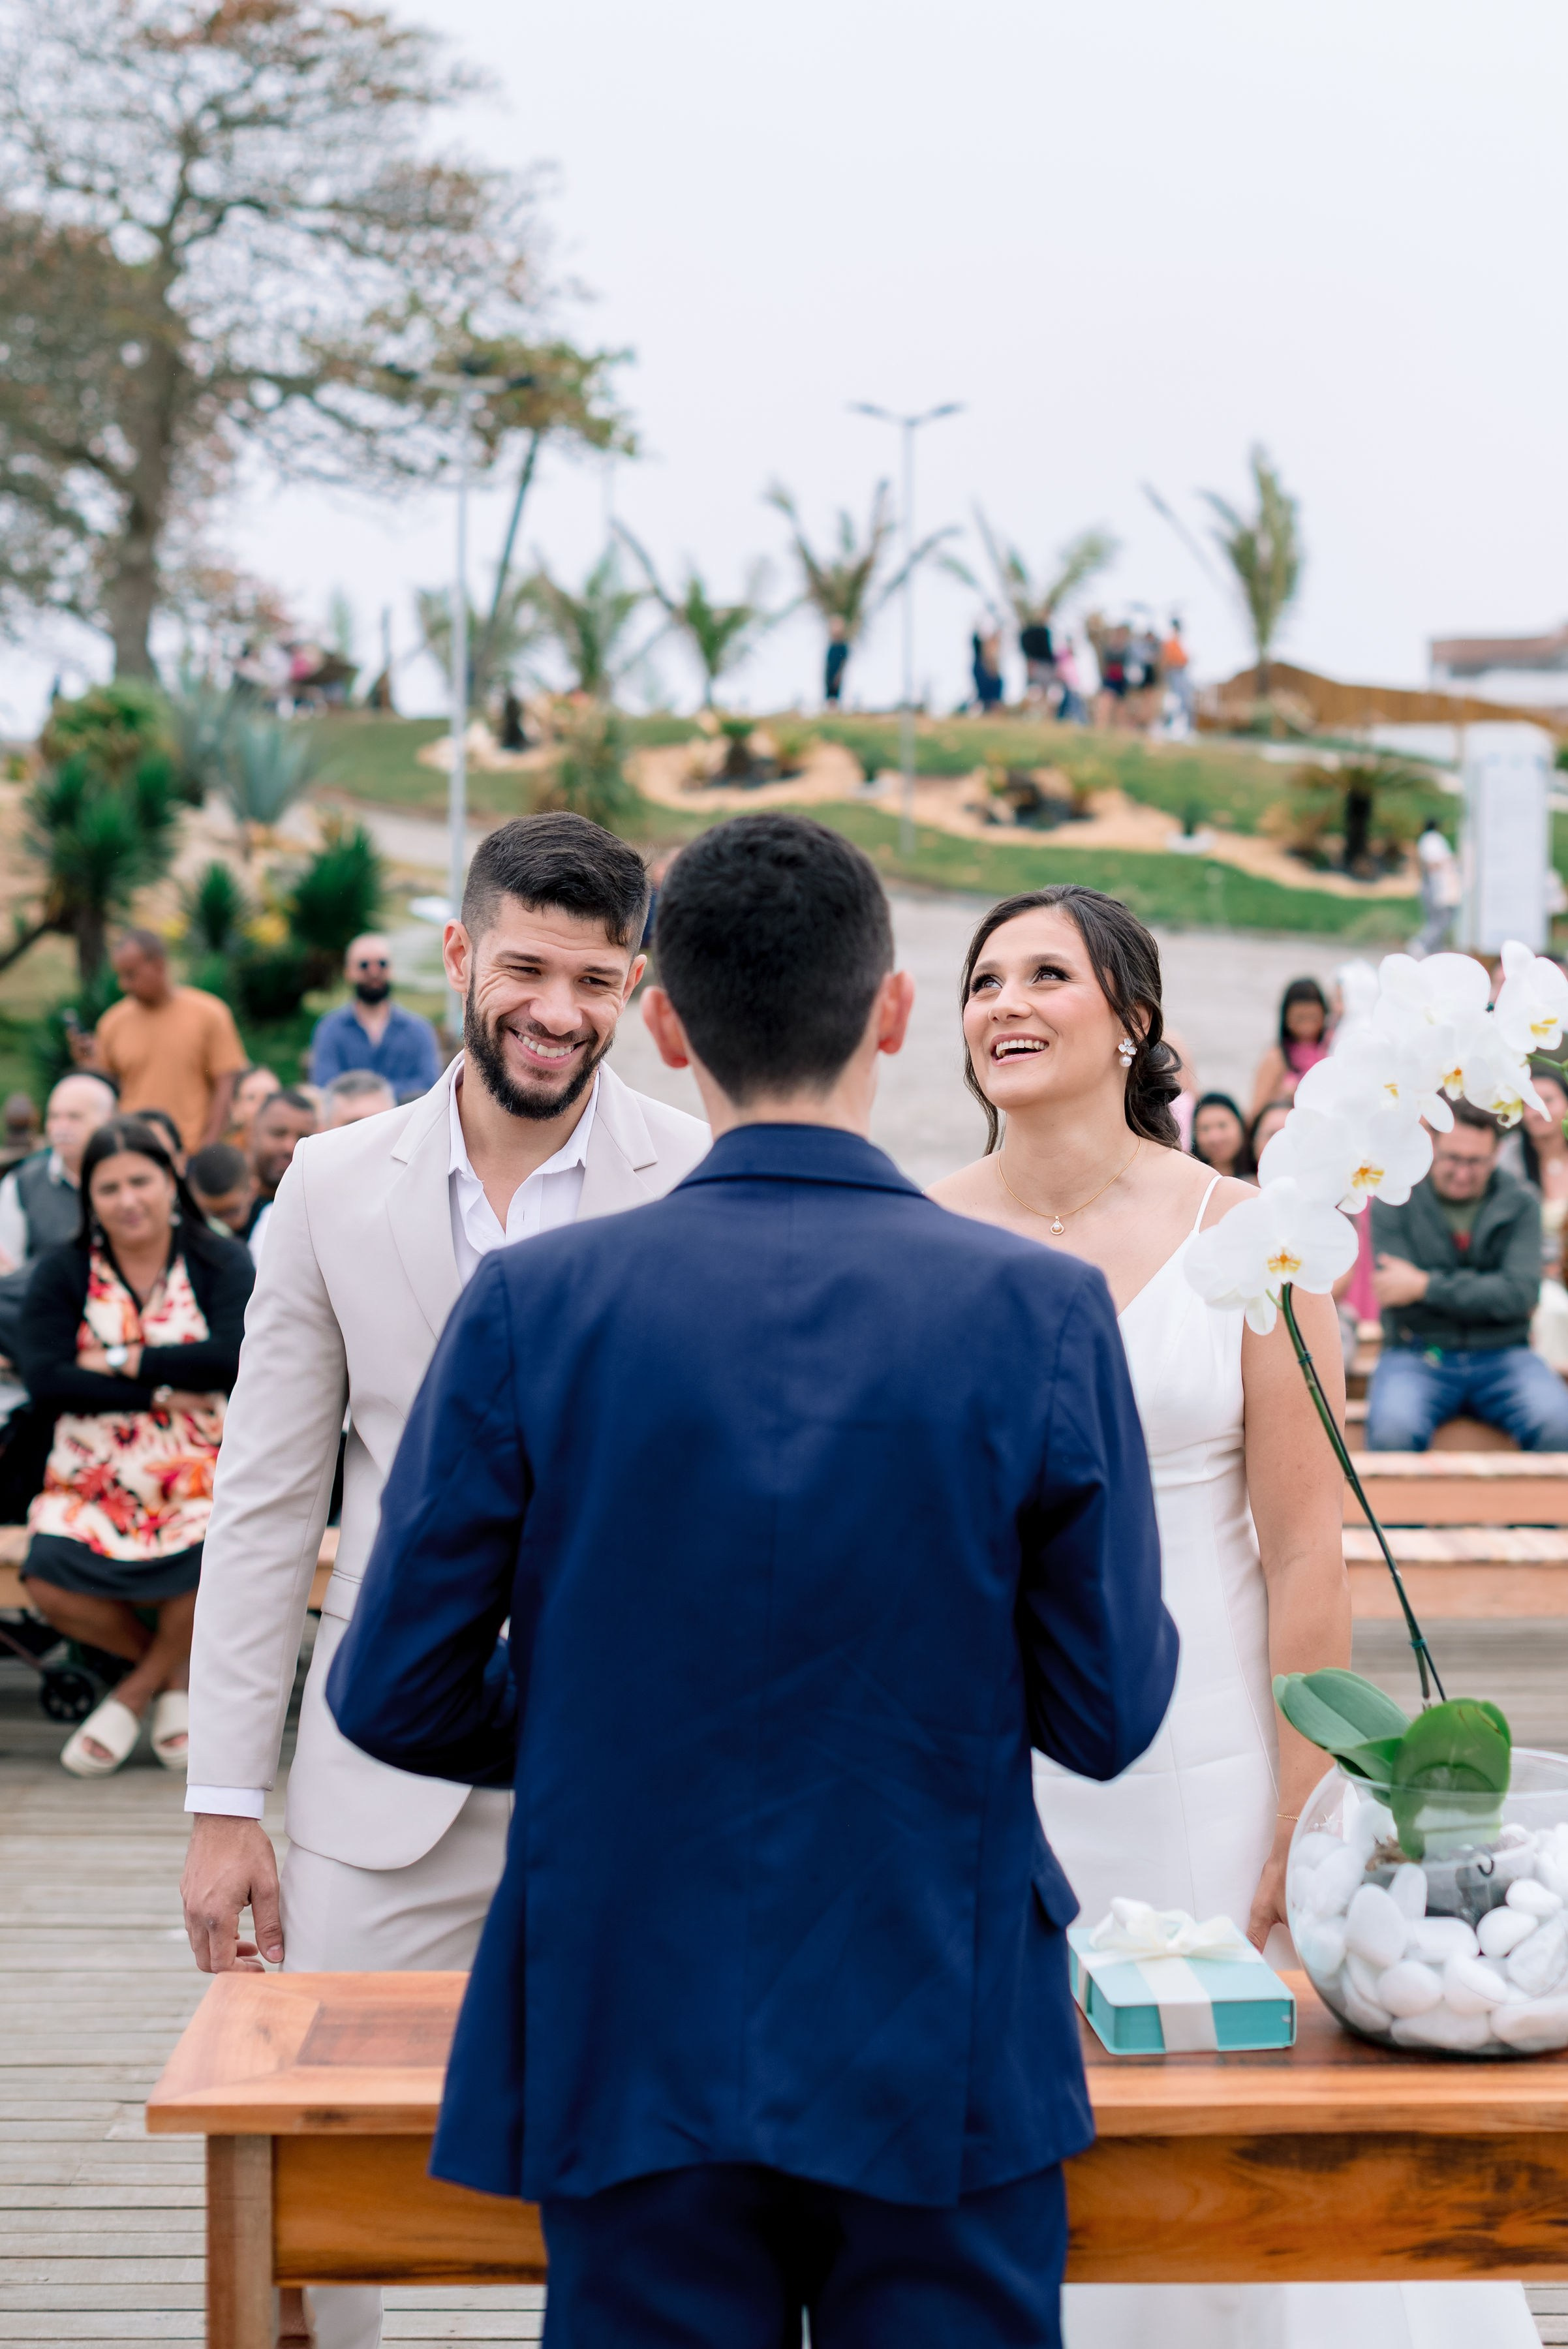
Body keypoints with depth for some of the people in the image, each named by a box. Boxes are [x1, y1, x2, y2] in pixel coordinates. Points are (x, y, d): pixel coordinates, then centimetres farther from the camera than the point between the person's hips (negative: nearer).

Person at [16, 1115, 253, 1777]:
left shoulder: (220, 1263, 1)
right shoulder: (63, 1271, 2)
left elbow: (232, 1360, -15)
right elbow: (44, 1378, -12)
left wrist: (124, 1361, -13)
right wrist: (165, 1392, -17)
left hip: (199, 1472, -1)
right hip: (93, 1475, 1)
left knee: (214, 1558, -32)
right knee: (50, 1583, -25)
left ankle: (136, 1691, -1)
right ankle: (176, 1678, 4)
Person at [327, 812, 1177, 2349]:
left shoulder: (530, 1310, -10)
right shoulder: (1041, 1313, -11)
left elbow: (393, 1695, -5)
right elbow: (1109, 1715, -6)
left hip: (633, 2057, 1)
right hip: (945, 2065, 0)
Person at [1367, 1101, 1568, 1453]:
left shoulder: (1519, 1203, 6)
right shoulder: (1394, 1203, 2)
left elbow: (1521, 1293, -8)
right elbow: (1396, 1299, -9)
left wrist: (1426, 1286, -11)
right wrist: (1486, 1295, -9)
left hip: (1502, 1356, 1)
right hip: (1417, 1356, -1)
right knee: (1391, 1431, -34)